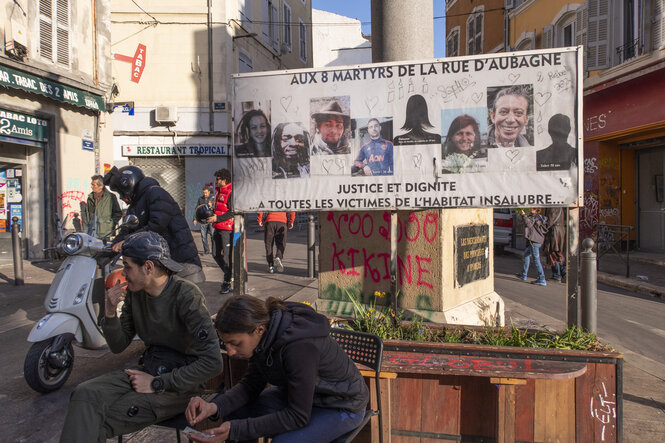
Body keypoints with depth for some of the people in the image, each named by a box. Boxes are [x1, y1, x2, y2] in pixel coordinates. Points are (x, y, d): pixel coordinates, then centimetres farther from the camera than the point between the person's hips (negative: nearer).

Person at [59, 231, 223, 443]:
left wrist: (157, 384, -18)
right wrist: (110, 312, -9)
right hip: (149, 370, 6)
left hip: (181, 383, -6)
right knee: (85, 394, -17)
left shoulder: (186, 295, -20)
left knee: (100, 423, -18)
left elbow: (213, 362, -24)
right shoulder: (134, 293, 1)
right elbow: (118, 346, 11)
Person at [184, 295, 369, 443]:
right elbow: (252, 383, -3)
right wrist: (215, 406, -22)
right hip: (298, 394, 7)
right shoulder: (265, 335, -14)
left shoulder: (300, 346, -37)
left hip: (342, 406, -7)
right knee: (233, 412, -5)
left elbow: (298, 416, -29)